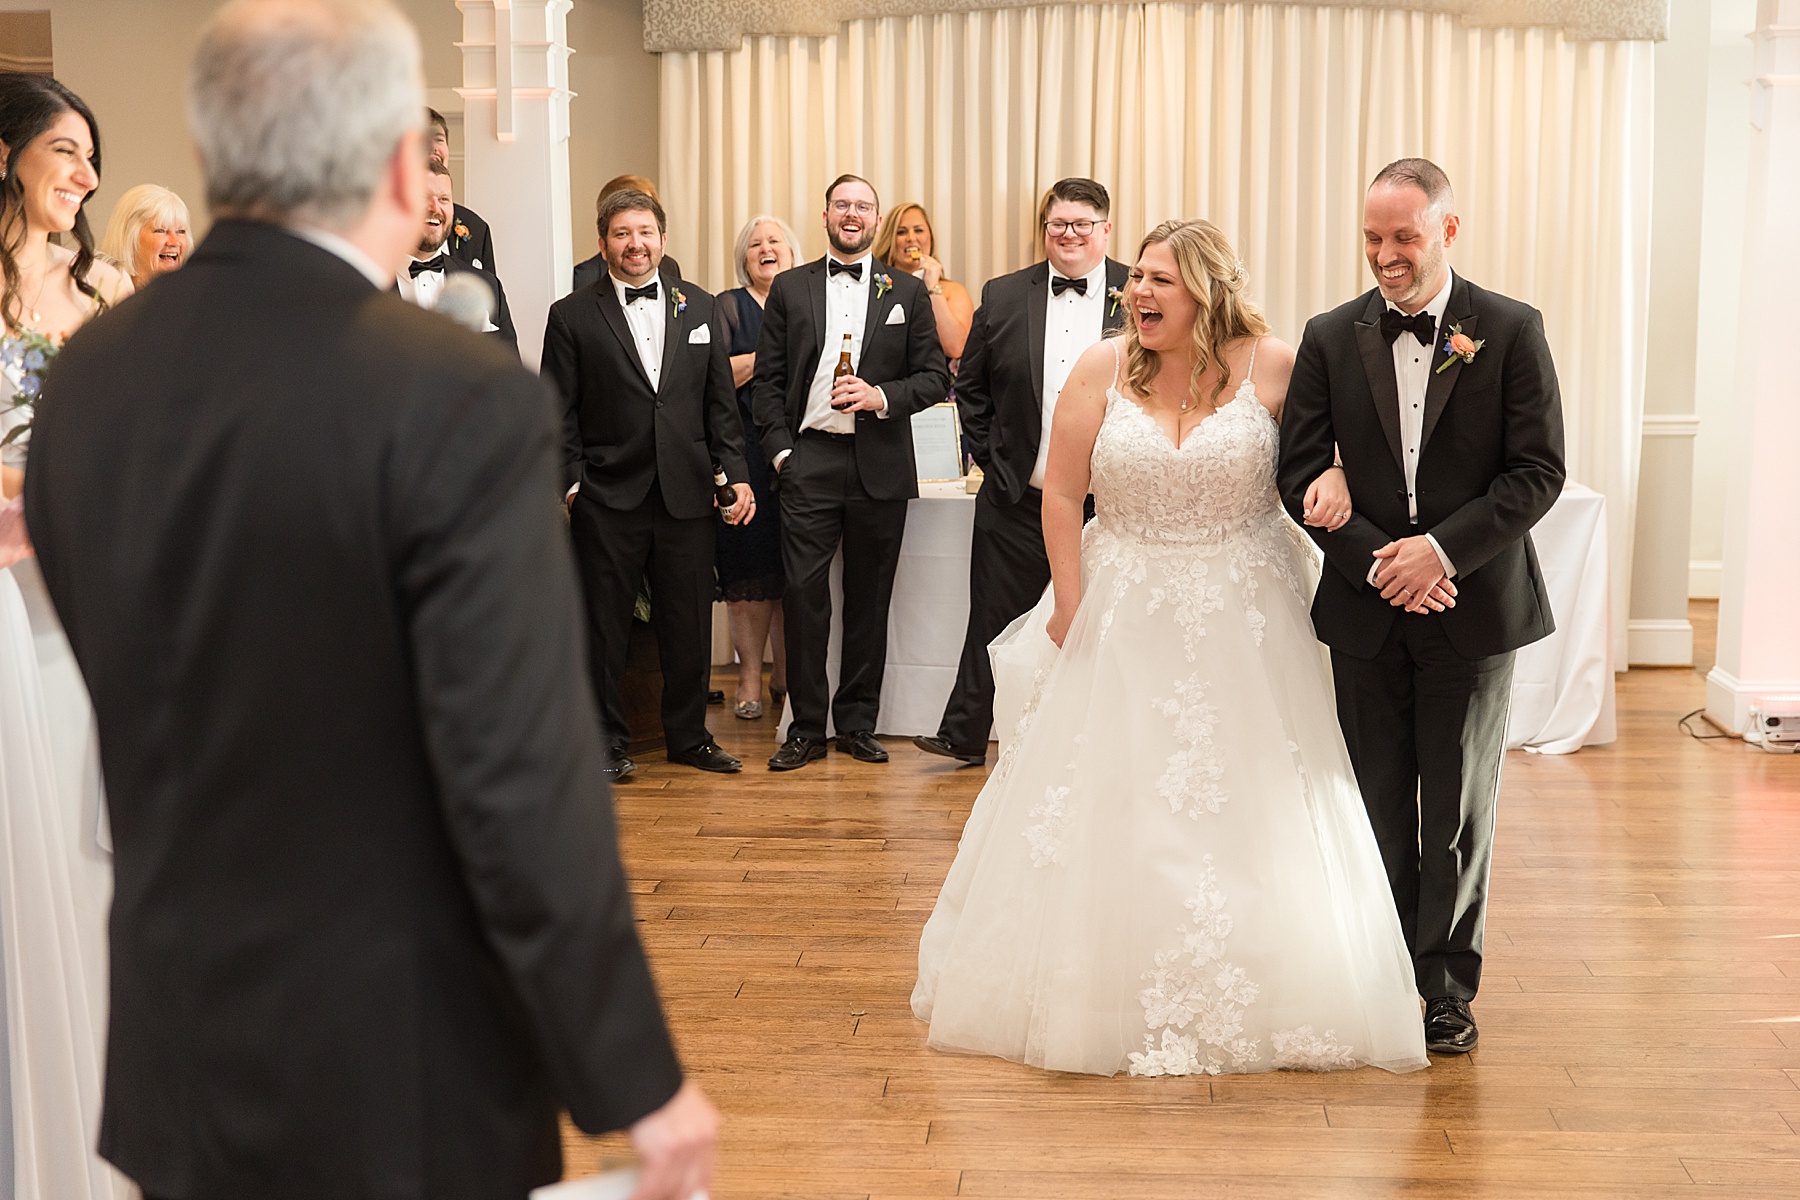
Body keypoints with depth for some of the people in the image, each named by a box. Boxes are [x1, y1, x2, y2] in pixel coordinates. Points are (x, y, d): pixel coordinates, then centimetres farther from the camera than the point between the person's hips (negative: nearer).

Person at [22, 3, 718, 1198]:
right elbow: (524, 787, -22)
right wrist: (638, 1083, -13)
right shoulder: (461, 401, -22)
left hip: (178, 1047, 6)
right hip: (397, 1075, -5)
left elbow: (127, 700, 8)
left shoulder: (85, 378, -2)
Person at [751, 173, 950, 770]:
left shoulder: (907, 291, 8)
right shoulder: (789, 288, 8)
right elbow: (766, 380, 7)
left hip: (879, 467, 1)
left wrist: (883, 397, -11)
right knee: (803, 595, -4)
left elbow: (935, 376, 6)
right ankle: (807, 727, 5)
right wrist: (780, 450, -3)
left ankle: (858, 722, 17)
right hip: (808, 461, 0)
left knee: (869, 599, 7)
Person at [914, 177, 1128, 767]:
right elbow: (970, 386, 10)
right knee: (996, 623, 8)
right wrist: (991, 458, 2)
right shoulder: (1003, 296, 4)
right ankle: (964, 735, 17)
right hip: (1018, 500, 1)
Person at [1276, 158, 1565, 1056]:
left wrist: (1443, 549, -17)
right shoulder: (1331, 337, 2)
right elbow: (1300, 472, 1)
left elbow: (1540, 470, -7)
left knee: (1459, 808, 6)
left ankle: (1448, 983, 18)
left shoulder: (1512, 331, -3)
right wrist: (1375, 557, -12)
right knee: (1380, 804, 10)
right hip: (1367, 610, 2)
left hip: (1474, 606, -2)